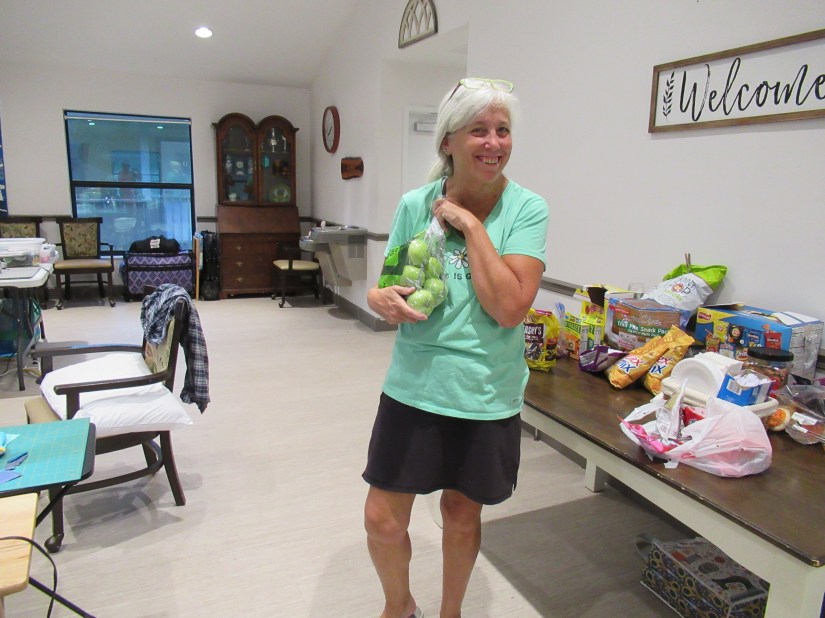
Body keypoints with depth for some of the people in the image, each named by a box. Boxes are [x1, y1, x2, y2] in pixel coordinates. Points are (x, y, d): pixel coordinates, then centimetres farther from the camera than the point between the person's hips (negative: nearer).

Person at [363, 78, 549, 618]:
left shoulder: (526, 209, -10)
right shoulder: (415, 205, -4)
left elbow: (509, 308, -21)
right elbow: (390, 284, 6)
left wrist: (471, 225, -18)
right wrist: (381, 299, -18)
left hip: (487, 394, -1)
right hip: (414, 385, 2)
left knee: (462, 512, 18)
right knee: (382, 519, 7)